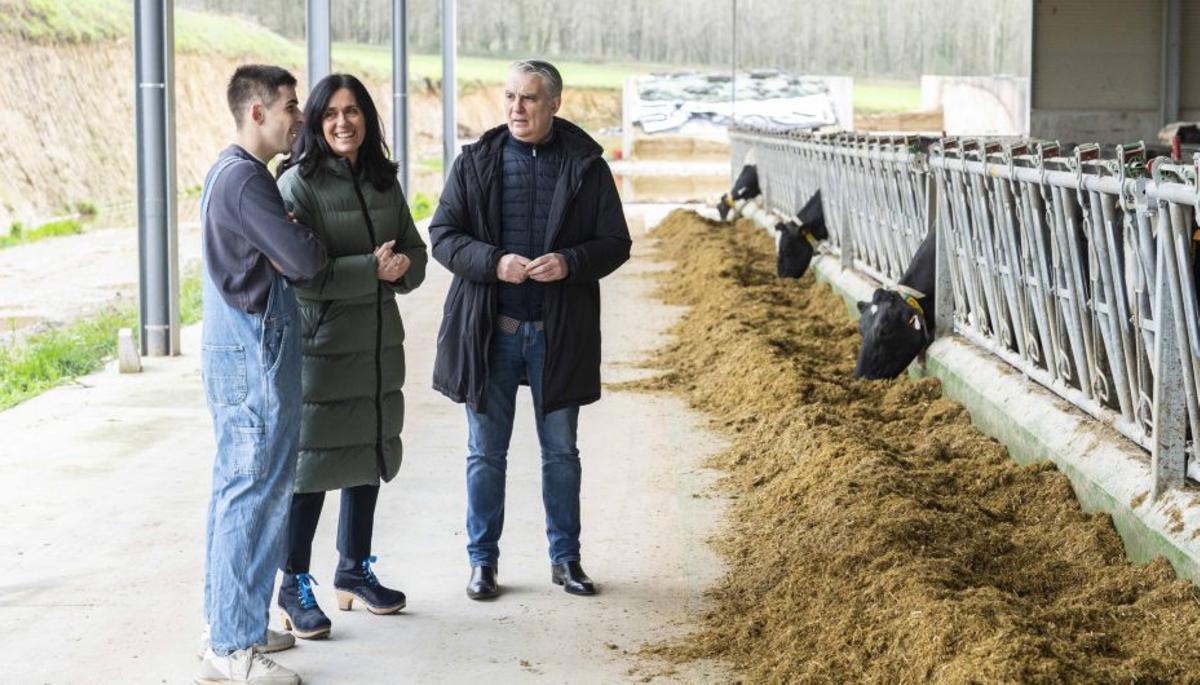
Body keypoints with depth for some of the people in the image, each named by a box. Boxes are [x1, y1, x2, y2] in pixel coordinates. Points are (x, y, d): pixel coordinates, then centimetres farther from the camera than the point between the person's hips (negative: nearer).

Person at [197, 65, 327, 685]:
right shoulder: (247, 180, -17)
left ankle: (229, 623, 24)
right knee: (256, 493, -7)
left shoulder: (226, 173, 16)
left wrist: (298, 244, -3)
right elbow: (304, 261, -21)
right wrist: (318, 244, 1)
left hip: (235, 349, 11)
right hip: (255, 354, -11)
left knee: (236, 489, 15)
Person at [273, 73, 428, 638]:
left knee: (369, 456, 16)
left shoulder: (383, 182, 9)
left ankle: (354, 569, 32)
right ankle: (294, 586, 10)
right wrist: (372, 270, -22)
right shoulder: (298, 184, -11)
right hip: (319, 344, -7)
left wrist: (405, 266, -10)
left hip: (378, 344, 7)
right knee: (312, 463, -2)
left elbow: (415, 250, 12)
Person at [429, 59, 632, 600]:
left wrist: (570, 263, -18)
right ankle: (483, 560, 18)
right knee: (486, 453, 8)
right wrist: (493, 263, -18)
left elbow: (615, 243, 2)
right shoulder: (475, 163, 2)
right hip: (488, 331, 0)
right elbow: (442, 235, -1)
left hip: (558, 333, 0)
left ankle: (565, 557, 23)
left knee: (560, 450, 11)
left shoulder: (586, 166, 1)